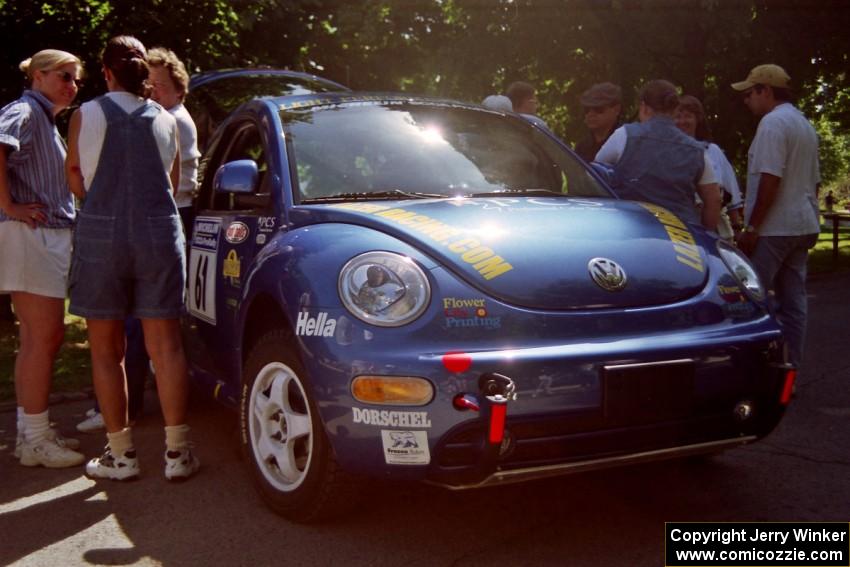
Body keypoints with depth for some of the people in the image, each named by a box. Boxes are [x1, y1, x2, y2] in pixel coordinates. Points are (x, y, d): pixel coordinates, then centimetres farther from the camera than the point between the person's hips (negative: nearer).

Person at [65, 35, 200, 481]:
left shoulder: (85, 115, 1)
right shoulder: (166, 120, 6)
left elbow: (75, 179, 7)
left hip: (100, 233, -1)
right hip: (159, 232, 2)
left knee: (106, 349, 8)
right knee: (165, 346, 4)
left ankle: (120, 454, 11)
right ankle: (177, 452, 5)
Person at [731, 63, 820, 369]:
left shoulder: (772, 122, -12)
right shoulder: (805, 124, 18)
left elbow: (770, 179, -20)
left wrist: (752, 227, -18)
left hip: (774, 229, -9)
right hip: (803, 226, 9)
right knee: (793, 301, 8)